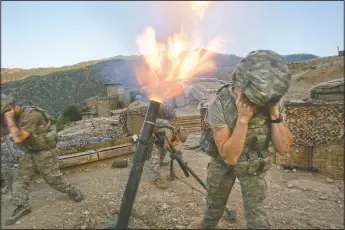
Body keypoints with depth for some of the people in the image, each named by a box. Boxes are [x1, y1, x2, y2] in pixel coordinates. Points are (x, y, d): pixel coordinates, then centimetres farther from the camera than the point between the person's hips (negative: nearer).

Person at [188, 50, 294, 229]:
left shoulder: (274, 102, -22)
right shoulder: (219, 104, -32)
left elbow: (283, 148, -21)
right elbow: (229, 156, -33)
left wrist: (274, 114, -33)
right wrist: (243, 118, -43)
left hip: (254, 164, 1)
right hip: (222, 160, 0)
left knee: (256, 213, 6)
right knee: (215, 199, 23)